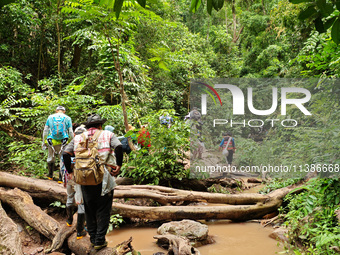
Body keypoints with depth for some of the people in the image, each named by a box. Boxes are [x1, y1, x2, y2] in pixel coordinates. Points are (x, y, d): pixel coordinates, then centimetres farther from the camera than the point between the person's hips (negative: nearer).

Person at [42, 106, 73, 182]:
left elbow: (45, 131, 8)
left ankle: (50, 175, 34)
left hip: (52, 142, 2)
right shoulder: (67, 118, 3)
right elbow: (71, 132, 1)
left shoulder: (50, 117, 8)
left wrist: (43, 142, 14)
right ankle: (61, 178, 6)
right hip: (63, 142, -2)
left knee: (51, 158, 19)